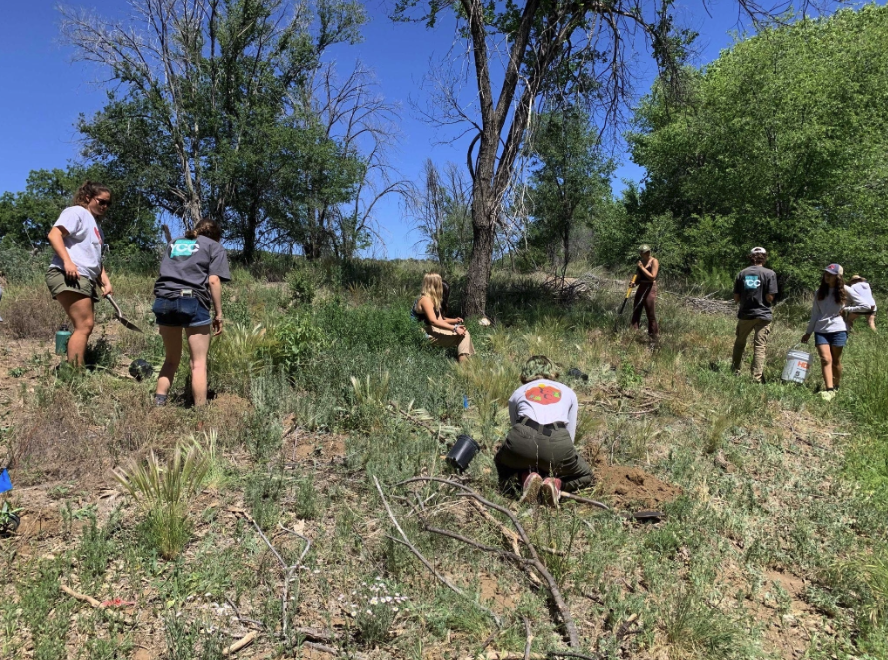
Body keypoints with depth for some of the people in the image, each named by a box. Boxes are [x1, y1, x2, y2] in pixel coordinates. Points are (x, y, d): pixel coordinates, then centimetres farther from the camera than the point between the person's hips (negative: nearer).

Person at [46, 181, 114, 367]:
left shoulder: (96, 225, 29)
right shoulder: (76, 212, 1)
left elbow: (96, 259, 31)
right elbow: (54, 234, -14)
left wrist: (106, 281, 19)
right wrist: (67, 262, -25)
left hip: (85, 279, 10)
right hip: (68, 276, -10)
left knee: (85, 327, 7)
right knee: (84, 325, -17)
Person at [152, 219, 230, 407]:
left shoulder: (174, 242, 30)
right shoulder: (215, 247, 14)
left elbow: (165, 273, 25)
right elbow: (213, 280, 0)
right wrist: (218, 314, 1)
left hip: (163, 300, 5)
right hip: (192, 301, -5)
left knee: (171, 359, 19)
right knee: (199, 362, 0)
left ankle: (159, 404, 16)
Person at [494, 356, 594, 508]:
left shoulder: (517, 393, 29)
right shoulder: (568, 392, 31)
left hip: (524, 438, 0)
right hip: (558, 442, 0)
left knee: (502, 464, 34)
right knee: (585, 476, 31)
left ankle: (526, 477, 2)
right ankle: (555, 483, -1)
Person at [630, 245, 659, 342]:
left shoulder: (654, 261, -8)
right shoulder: (640, 262, 11)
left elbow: (652, 277, -17)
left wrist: (642, 267, -15)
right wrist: (634, 283, -2)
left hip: (650, 289, -7)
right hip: (640, 288, 7)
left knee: (651, 314, -4)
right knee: (636, 312, 7)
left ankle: (654, 336, 5)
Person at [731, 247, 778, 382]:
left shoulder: (742, 273, 2)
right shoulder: (770, 274, -6)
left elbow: (736, 298, 2)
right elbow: (770, 297, -10)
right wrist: (761, 301, 10)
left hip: (745, 314, 3)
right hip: (763, 315, -2)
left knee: (739, 343, 20)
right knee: (760, 347, 2)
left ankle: (735, 370, 27)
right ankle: (757, 377, 1)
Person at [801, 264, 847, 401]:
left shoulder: (845, 291, 1)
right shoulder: (820, 292, 11)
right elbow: (815, 313, 14)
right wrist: (808, 332, 14)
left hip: (838, 329, -2)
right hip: (821, 330, 2)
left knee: (836, 360, 5)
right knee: (826, 359, -9)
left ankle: (836, 387, 21)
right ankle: (829, 390, -15)